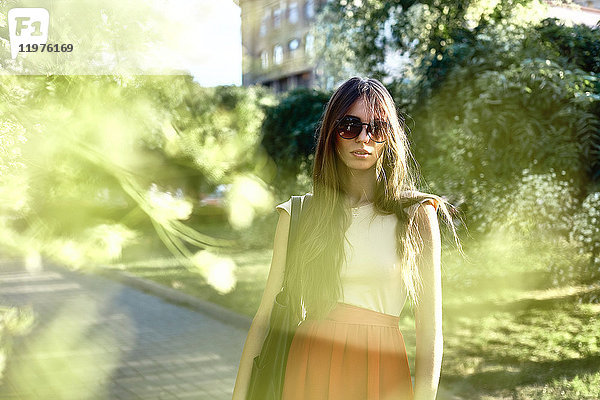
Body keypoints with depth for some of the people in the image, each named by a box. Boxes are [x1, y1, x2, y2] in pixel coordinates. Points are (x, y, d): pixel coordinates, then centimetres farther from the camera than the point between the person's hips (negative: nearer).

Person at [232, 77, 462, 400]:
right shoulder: (298, 214, 1)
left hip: (384, 374, -1)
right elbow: (265, 315, 2)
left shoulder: (416, 215, -4)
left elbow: (430, 334, -5)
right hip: (307, 373, 1)